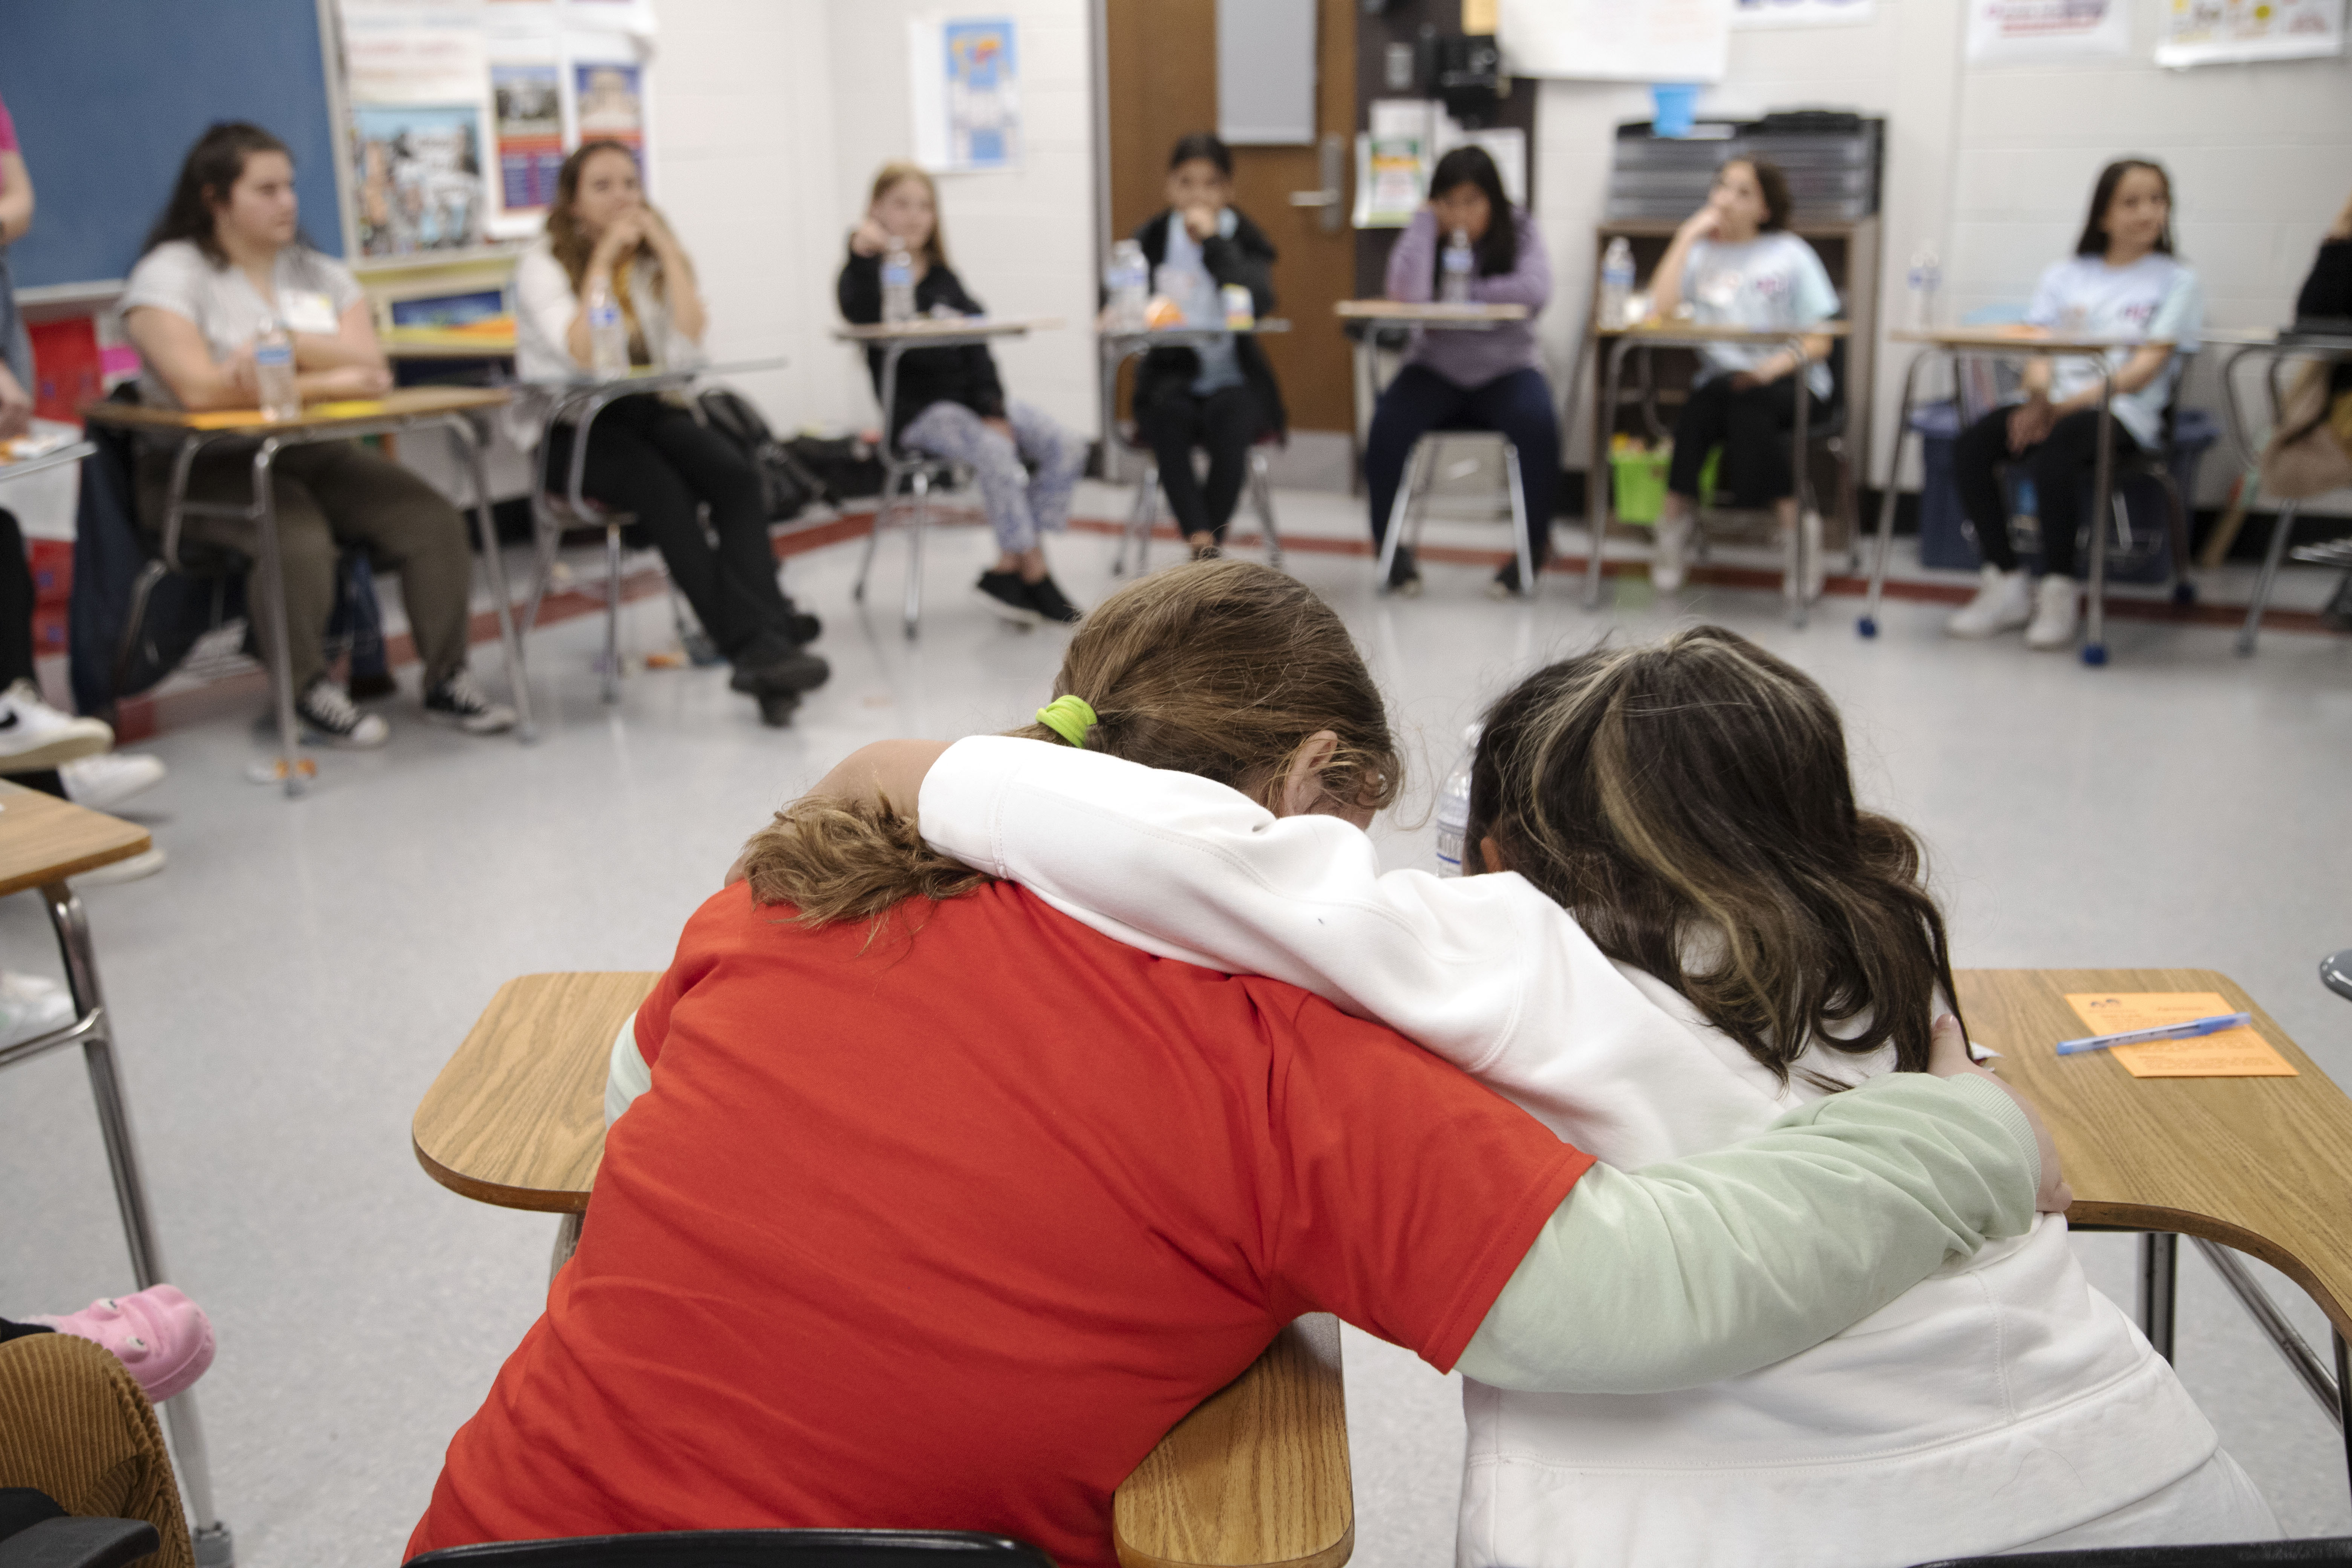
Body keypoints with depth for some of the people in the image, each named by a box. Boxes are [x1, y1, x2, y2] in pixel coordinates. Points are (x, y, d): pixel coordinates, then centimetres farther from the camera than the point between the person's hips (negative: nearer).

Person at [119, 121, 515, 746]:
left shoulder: (320, 272, 13)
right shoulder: (169, 275, -4)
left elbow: (369, 364, -2)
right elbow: (200, 389, -21)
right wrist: (328, 381, -16)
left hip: (318, 454, 6)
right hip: (209, 467, -5)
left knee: (436, 522, -15)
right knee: (299, 541, -34)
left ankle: (447, 681, -3)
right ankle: (309, 692, -12)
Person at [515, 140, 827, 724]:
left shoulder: (652, 258, 10)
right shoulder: (543, 265, -2)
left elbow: (689, 346, -9)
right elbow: (582, 354, -22)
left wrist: (668, 248, -10)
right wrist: (603, 259, -15)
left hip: (651, 412, 4)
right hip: (572, 429, -4)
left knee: (736, 475, -27)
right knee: (664, 490, -34)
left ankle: (765, 638, -39)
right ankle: (755, 646, -38)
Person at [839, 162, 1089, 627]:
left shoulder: (945, 280, 18)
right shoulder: (867, 275, 2)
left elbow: (977, 346, 9)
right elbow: (862, 317, -22)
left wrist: (993, 409, -5)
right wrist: (863, 257, -36)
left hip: (970, 394, 6)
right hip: (918, 410, -6)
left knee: (1067, 449, -14)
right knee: (996, 452, -33)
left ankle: (1007, 569, -13)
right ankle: (1034, 575, -22)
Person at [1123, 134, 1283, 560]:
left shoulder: (1245, 237, 1)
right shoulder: (1152, 238, 6)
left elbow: (1260, 302, -18)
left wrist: (1213, 244, -20)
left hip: (1235, 381, -1)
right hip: (1171, 376, 1)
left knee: (1228, 417, -34)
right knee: (1167, 413, -33)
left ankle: (1205, 548, -26)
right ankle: (1205, 546, -37)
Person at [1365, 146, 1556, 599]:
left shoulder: (1521, 232, -1)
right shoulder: (1425, 232, 0)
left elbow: (1536, 292, -20)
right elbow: (1407, 291, -21)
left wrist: (1465, 291, -15)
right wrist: (1428, 221, -14)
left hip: (1506, 368, 0)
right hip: (1437, 368, 1)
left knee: (1539, 424, -31)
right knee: (1388, 423, -28)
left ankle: (1535, 547, -12)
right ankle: (1388, 544, -8)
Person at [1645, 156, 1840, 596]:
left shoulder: (1791, 255, 5)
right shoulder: (1701, 252, 10)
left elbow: (1820, 342, 1)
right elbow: (1662, 308, -11)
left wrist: (1778, 365, -19)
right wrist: (1689, 235, -7)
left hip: (1787, 381, -1)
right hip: (1723, 376, 2)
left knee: (1748, 403, -34)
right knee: (1700, 407, -32)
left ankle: (1793, 524, -25)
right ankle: (1676, 514, -19)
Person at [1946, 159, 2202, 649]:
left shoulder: (2177, 282, 9)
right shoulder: (2065, 275, 21)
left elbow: (2146, 369, -4)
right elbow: (2040, 352, 10)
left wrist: (2068, 405, -17)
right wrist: (2039, 395, -15)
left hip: (2123, 414, -4)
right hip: (2052, 407, 4)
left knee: (2050, 452, -36)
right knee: (1971, 445, -26)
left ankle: (2059, 591, -25)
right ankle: (2007, 584, -19)